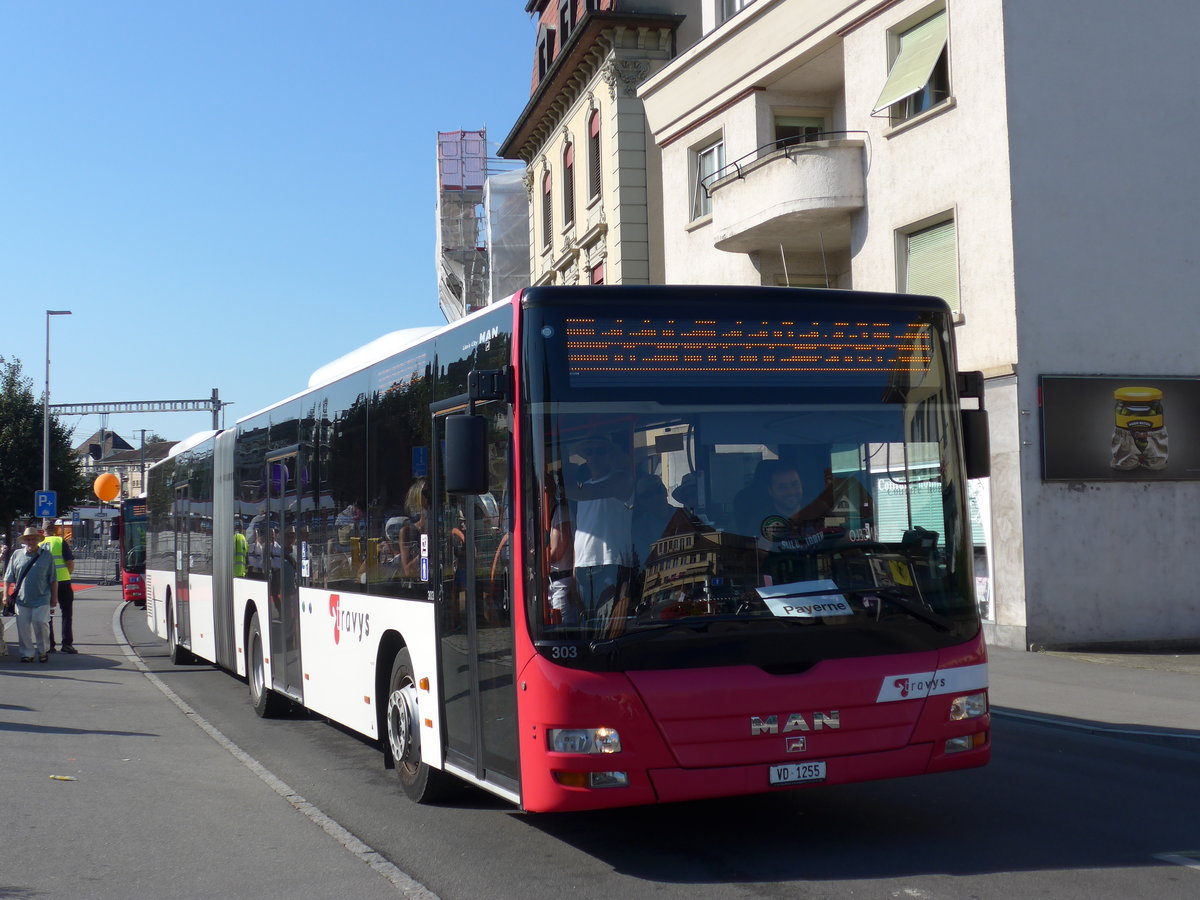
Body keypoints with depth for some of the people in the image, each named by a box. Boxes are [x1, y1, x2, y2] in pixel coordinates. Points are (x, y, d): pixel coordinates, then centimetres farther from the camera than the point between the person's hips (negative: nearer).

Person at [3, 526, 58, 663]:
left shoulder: (47, 555, 4)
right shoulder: (17, 555, 7)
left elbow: (53, 579, 7)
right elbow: (8, 578, 10)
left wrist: (54, 597, 5)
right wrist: (6, 595, 4)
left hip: (41, 599, -2)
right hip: (22, 599, 2)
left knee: (41, 623, -9)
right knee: (23, 627, 2)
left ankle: (43, 651, 11)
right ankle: (27, 653, 14)